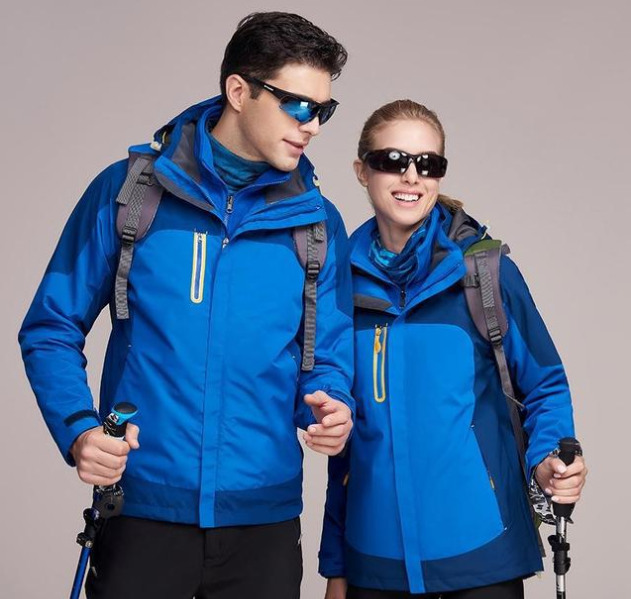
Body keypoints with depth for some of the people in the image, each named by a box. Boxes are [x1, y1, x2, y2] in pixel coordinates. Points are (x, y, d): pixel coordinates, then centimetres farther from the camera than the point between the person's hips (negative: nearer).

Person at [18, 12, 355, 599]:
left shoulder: (317, 223, 4)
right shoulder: (128, 190, -3)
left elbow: (327, 358, 9)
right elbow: (52, 331, 2)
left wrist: (329, 407, -13)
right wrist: (78, 429, -15)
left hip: (265, 513, 2)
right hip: (142, 507, -2)